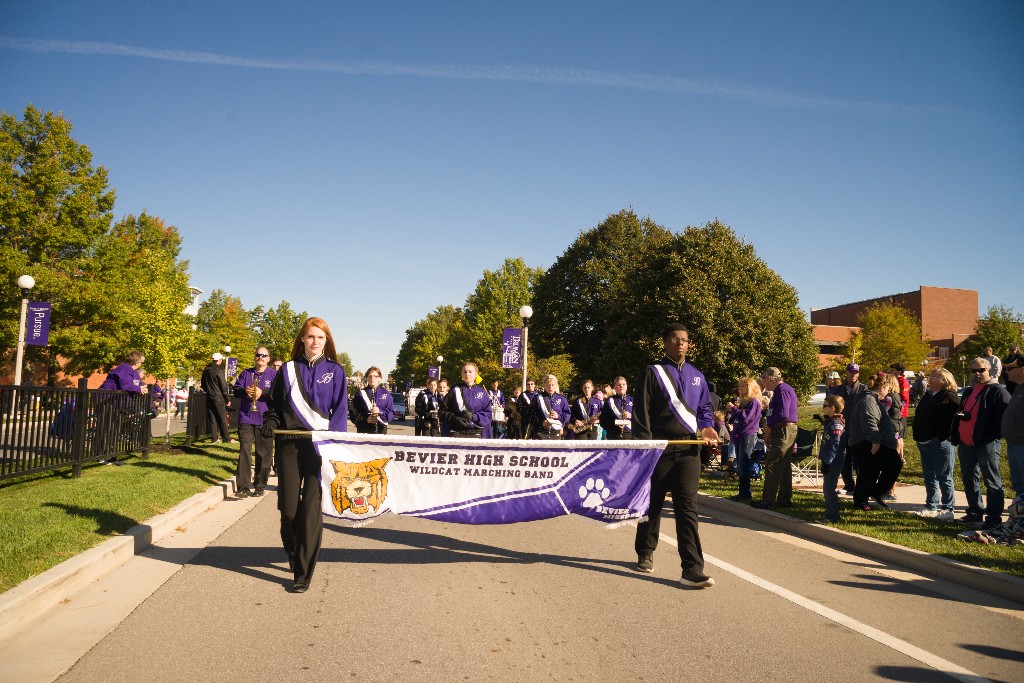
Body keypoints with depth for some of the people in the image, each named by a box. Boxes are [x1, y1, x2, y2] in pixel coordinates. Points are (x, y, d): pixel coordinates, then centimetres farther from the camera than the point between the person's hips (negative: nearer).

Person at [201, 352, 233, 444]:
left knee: (212, 419, 9)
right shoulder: (218, 371, -15)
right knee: (222, 419, -1)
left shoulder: (206, 370, 7)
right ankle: (226, 438, 2)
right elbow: (224, 387, -13)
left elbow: (203, 385, 18)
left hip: (209, 398, 6)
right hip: (218, 398, -6)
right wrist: (227, 399, -6)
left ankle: (214, 438, 10)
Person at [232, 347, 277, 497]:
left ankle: (260, 485, 13)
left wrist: (262, 392, -18)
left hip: (265, 421, -1)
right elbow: (235, 391, 10)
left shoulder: (274, 374, 6)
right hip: (246, 419, 1)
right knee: (244, 450, -8)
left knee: (264, 454, 2)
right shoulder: (246, 373, 15)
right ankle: (243, 486, -8)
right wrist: (245, 391, -10)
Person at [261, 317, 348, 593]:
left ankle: (303, 573, 2)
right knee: (288, 506, 2)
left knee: (311, 507, -6)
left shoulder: (335, 371, 6)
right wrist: (270, 422, -5)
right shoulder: (288, 370, 10)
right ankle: (292, 551, 32)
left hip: (320, 444, -2)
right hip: (289, 443, 2)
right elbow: (274, 403, 16)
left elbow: (340, 410, 1)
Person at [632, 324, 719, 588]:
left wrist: (705, 426, 0)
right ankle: (645, 554, 30)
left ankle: (692, 569, -10)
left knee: (687, 507, -7)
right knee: (652, 504, 10)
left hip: (688, 449, 2)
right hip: (658, 448, -2)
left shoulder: (696, 376, 13)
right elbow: (640, 413, -4)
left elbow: (704, 407, 21)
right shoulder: (652, 373, -1)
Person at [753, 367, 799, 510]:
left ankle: (768, 501, -7)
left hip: (784, 432, -11)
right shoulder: (781, 390, 18)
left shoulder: (782, 390, -15)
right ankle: (785, 499, 21)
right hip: (785, 432, 11)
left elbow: (782, 414, -26)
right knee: (784, 466, 14)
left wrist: (769, 427, -12)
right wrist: (769, 433, 13)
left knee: (772, 466, -9)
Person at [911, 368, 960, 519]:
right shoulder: (927, 396, 17)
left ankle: (948, 509, 8)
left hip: (941, 443, -9)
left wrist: (942, 436, -21)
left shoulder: (950, 397, -10)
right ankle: (931, 507, 22)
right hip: (925, 443, 9)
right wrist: (919, 436, 15)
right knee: (929, 477, 14)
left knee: (944, 478, 0)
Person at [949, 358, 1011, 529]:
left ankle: (994, 518, 6)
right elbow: (959, 415, 22)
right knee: (969, 480, 14)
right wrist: (955, 436, 11)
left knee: (992, 481, 0)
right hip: (966, 443, 8)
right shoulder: (968, 391, 18)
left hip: (986, 444, -8)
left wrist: (993, 435, -18)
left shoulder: (998, 391, -7)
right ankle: (975, 513, 25)